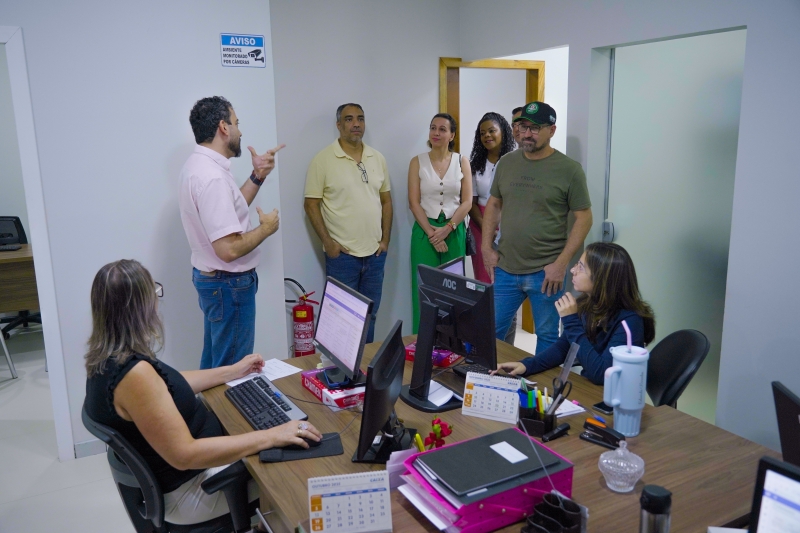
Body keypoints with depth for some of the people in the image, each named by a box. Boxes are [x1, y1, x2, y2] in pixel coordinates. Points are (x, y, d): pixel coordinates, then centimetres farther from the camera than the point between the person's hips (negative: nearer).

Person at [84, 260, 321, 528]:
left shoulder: (107, 355, -4)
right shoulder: (133, 373, -34)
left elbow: (167, 386, 13)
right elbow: (185, 455, -32)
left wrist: (233, 371, 18)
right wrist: (272, 436, -30)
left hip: (165, 471, 9)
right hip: (183, 489, -9)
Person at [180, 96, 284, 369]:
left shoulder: (198, 164, 6)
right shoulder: (212, 176, -26)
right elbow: (229, 249, -30)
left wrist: (257, 176, 9)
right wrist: (265, 228, -13)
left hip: (210, 277, 10)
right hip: (229, 284, -10)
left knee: (215, 362, 23)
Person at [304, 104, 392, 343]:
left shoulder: (377, 158, 7)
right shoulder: (323, 159, -7)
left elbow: (386, 200, 12)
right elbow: (311, 204, -6)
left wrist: (385, 239, 5)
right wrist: (328, 242, -12)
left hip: (375, 252, 5)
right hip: (342, 254, -4)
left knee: (370, 314, 15)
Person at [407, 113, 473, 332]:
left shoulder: (462, 162, 4)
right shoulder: (417, 162, 2)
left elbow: (467, 202, -1)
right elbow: (414, 203, -4)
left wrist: (447, 229, -12)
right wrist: (431, 232, -13)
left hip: (454, 231, 1)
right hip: (425, 230, -1)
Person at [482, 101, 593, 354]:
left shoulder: (569, 169, -7)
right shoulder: (506, 163, 6)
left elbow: (584, 218, -6)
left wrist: (561, 263, -12)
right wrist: (486, 248, 5)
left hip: (546, 273, -4)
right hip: (504, 269, 4)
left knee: (547, 336, 10)